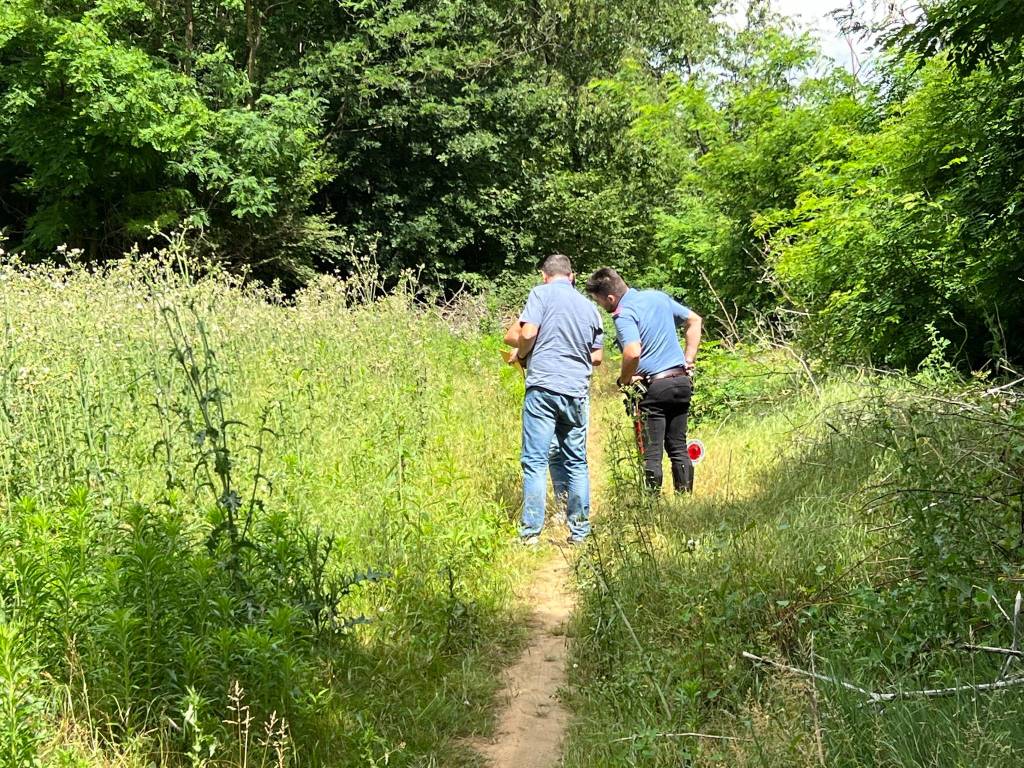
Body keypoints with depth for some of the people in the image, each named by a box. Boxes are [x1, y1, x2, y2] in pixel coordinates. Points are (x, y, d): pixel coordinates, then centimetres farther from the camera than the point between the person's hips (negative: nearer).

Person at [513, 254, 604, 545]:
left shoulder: (541, 293, 2)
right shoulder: (589, 307, 16)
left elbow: (528, 334, -10)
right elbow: (597, 357, 18)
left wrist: (520, 355, 9)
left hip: (543, 385, -4)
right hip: (577, 390, 4)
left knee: (535, 461, -3)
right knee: (576, 462, 11)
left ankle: (530, 532, -4)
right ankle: (579, 531, 14)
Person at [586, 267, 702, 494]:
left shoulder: (624, 314, -14)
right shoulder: (658, 297, 10)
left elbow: (633, 353, -30)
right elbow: (694, 320, 19)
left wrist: (624, 381, -12)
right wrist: (688, 360, 16)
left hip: (652, 387, -7)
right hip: (682, 381, 7)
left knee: (651, 455, 1)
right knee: (678, 449, 15)